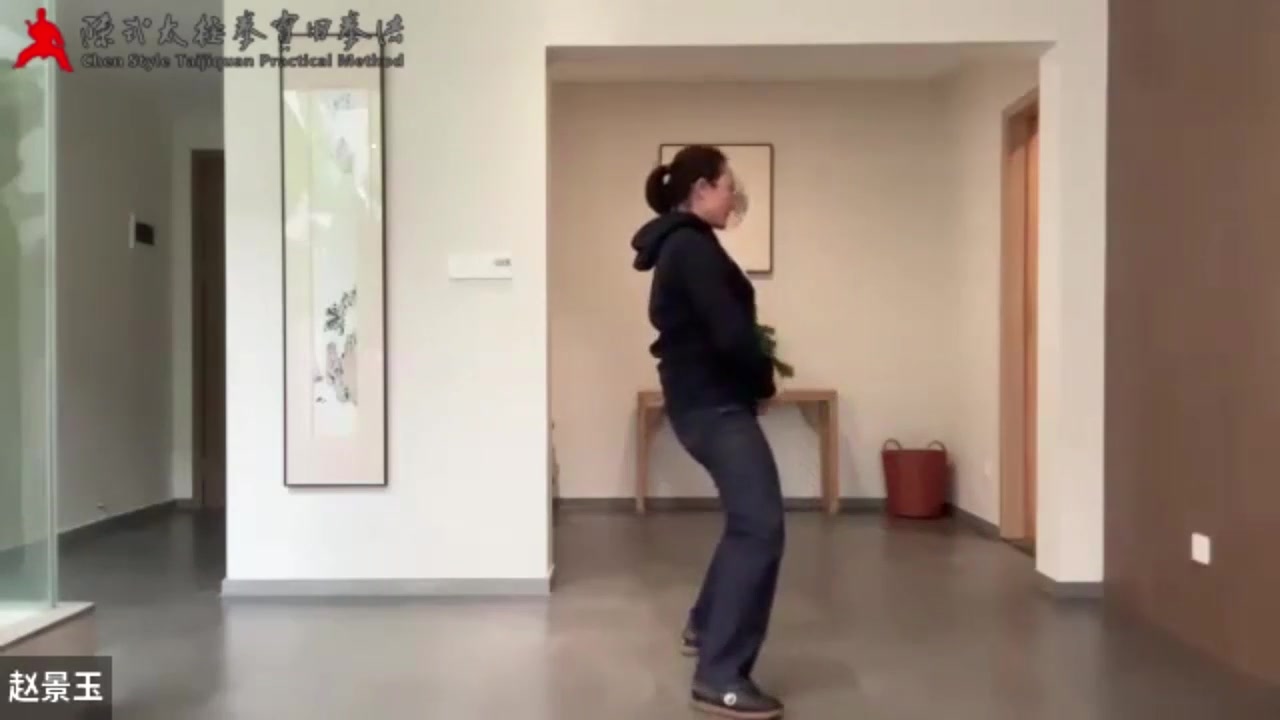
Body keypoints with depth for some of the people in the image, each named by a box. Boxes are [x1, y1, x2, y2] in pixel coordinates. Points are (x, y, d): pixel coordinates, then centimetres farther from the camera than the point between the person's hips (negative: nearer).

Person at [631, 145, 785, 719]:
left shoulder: (675, 246, 17)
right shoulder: (694, 246, -15)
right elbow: (729, 332, -23)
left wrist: (751, 379, 8)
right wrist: (765, 381, -5)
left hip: (702, 398, 11)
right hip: (714, 403, -11)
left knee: (748, 518, 23)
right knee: (759, 527, -16)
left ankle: (705, 625, 37)